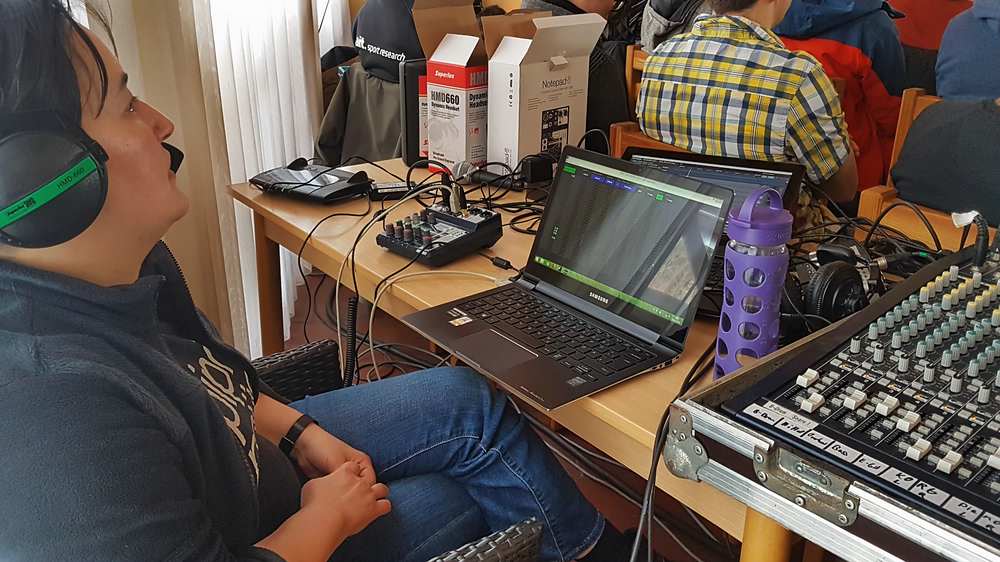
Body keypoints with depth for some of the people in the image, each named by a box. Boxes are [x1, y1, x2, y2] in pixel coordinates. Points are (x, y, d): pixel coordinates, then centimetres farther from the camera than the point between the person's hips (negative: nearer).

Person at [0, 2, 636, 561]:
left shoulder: (125, 267, -10)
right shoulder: (54, 418, -39)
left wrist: (299, 432, -1)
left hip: (253, 457, 8)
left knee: (467, 402, 4)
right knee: (477, 494, 2)